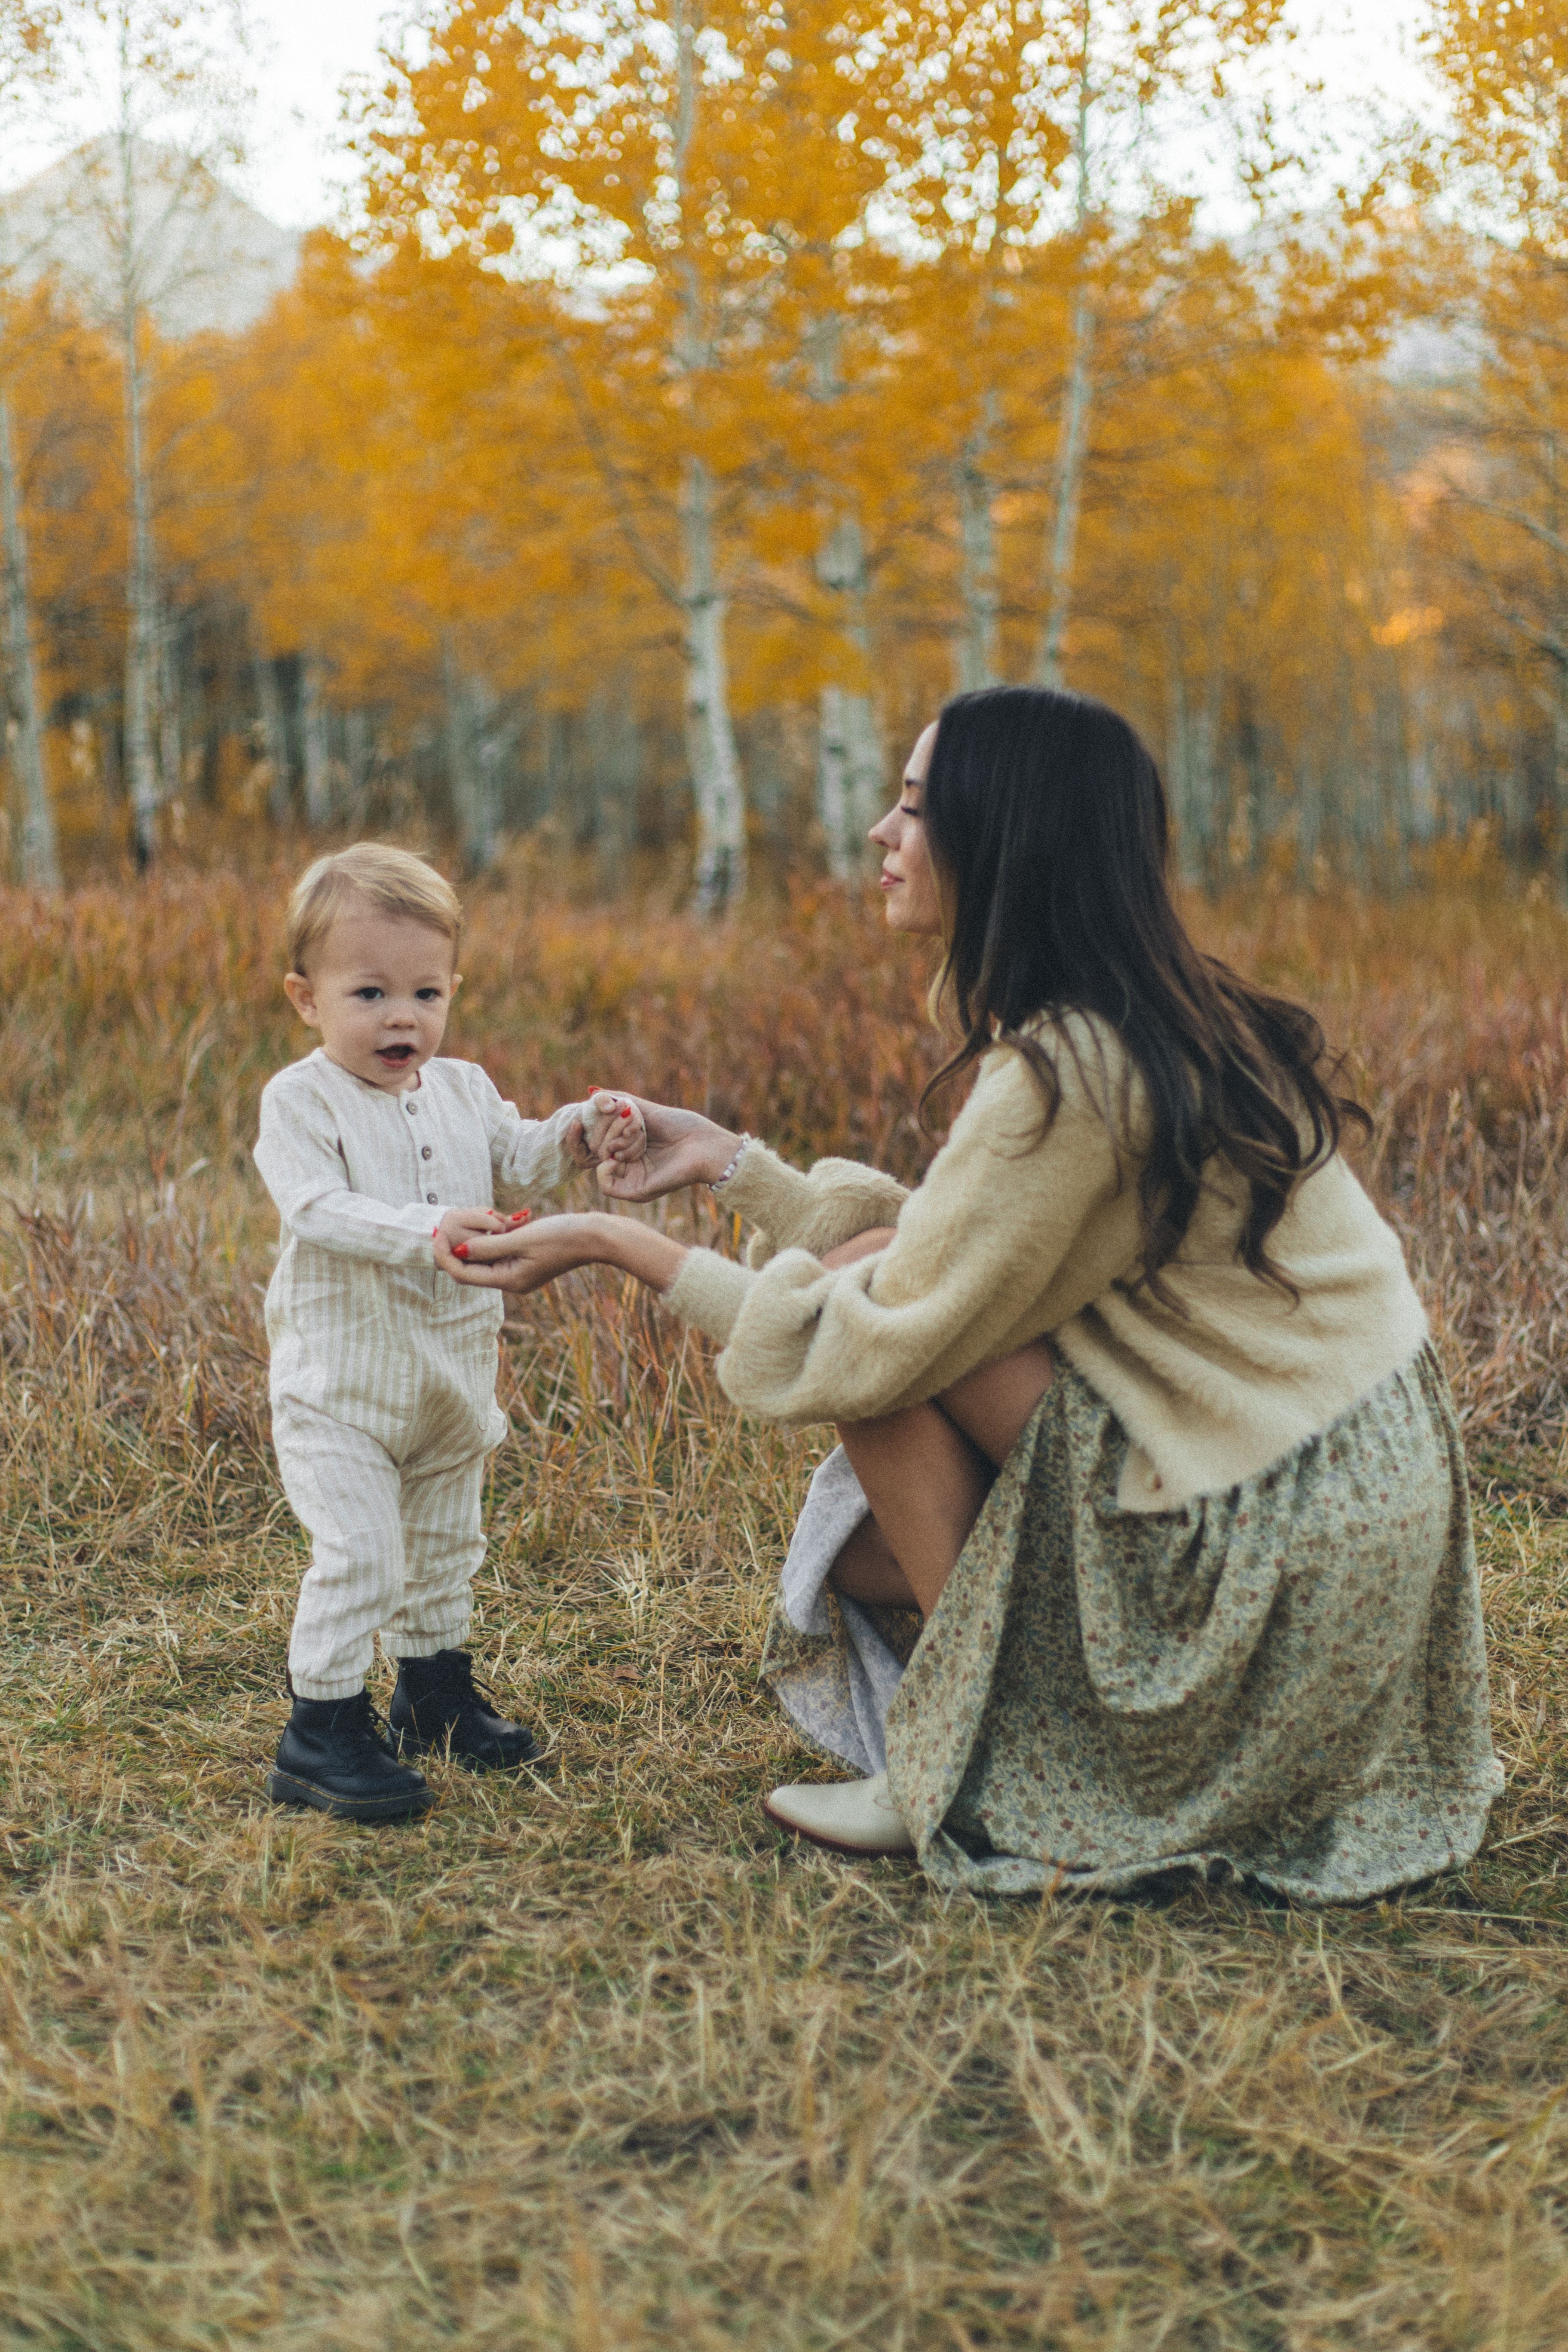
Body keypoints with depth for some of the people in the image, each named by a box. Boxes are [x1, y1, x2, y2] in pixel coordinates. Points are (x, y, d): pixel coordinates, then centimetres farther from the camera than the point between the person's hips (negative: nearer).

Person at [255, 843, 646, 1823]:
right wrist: (428, 1228, -41)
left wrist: (582, 1132, -13)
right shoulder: (300, 1101, -14)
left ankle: (437, 1689, 38)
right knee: (360, 1551, -13)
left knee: (445, 1541, 20)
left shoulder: (462, 1090, 5)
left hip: (453, 1374, 7)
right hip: (340, 1383, -7)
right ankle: (321, 1729, -1)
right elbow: (319, 1210, -27)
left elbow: (519, 1158, 8)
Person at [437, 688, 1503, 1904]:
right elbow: (942, 1254, 10)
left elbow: (873, 1348, -18)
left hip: (1285, 1548, -9)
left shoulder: (1066, 1071, -23)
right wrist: (728, 1160, 14)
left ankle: (986, 1771, -2)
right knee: (856, 1545, 9)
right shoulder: (1157, 1018, 7)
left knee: (867, 1292, -10)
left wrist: (620, 1244, -10)